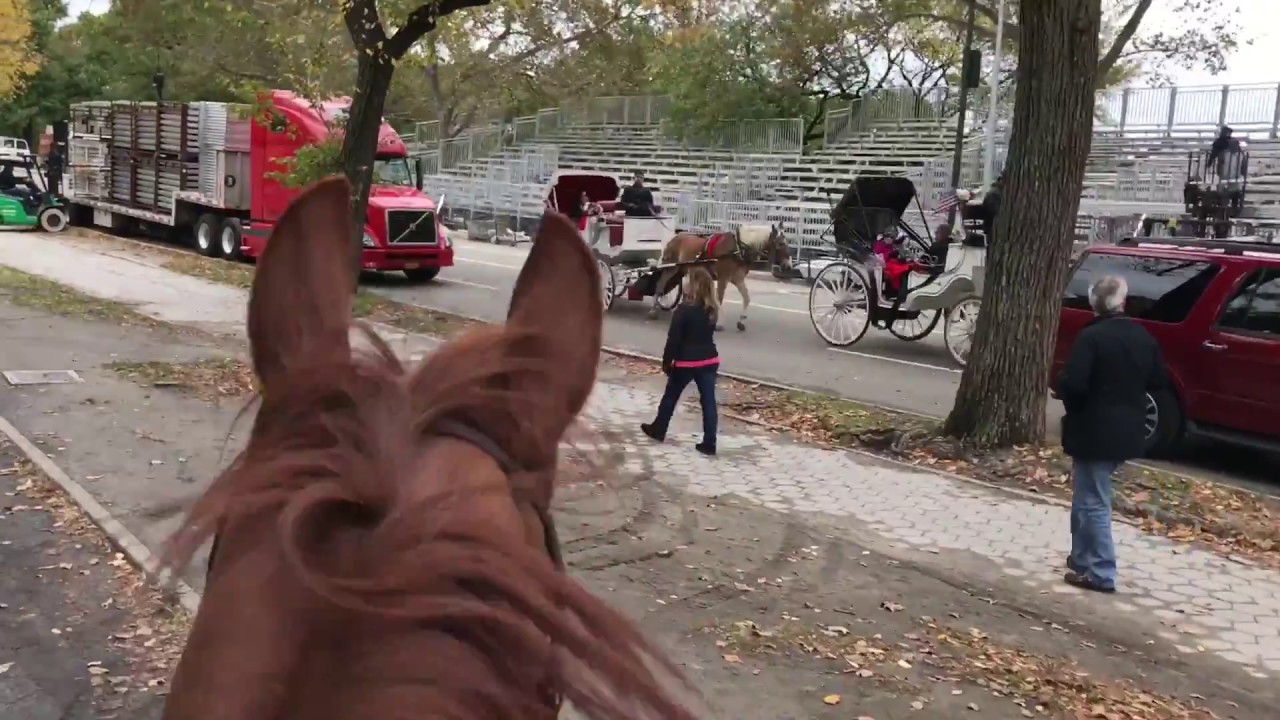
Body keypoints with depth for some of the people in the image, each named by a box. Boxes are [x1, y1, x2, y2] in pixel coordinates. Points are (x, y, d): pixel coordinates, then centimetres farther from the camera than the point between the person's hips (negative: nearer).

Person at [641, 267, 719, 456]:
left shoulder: (684, 310, -16)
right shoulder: (712, 309, 3)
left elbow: (673, 339, -13)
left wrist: (666, 362, -5)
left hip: (687, 362, -5)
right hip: (709, 360, 5)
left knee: (670, 397, 15)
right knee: (708, 401, 3)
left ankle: (658, 430, 32)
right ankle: (709, 443, 4)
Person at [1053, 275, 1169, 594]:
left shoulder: (1091, 337, -16)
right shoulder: (1144, 338, 6)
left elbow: (1073, 383, -23)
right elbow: (1159, 381, 15)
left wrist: (1059, 389, -3)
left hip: (1095, 431, -7)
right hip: (1127, 431, 7)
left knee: (1092, 502, 0)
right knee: (1089, 497, 20)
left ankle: (1100, 573, 2)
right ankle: (1083, 559, 28)